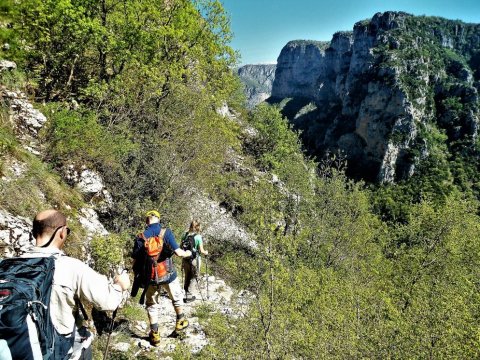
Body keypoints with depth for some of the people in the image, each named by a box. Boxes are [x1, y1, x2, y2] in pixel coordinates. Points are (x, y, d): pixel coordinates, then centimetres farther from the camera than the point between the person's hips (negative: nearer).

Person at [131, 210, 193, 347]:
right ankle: (180, 321, 40)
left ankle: (155, 334, 23)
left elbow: (135, 261, -5)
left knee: (152, 304, 18)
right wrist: (188, 253, 4)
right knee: (176, 297, 25)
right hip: (168, 274, -1)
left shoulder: (140, 237, -8)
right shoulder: (166, 232, -13)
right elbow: (178, 252, -17)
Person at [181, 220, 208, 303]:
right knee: (192, 278, 9)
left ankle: (187, 294, 29)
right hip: (194, 260, -4)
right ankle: (188, 296, 16)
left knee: (187, 277, 19)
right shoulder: (198, 237, -15)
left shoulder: (185, 235, -2)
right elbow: (201, 251, -13)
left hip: (185, 259, 5)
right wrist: (206, 252, 7)